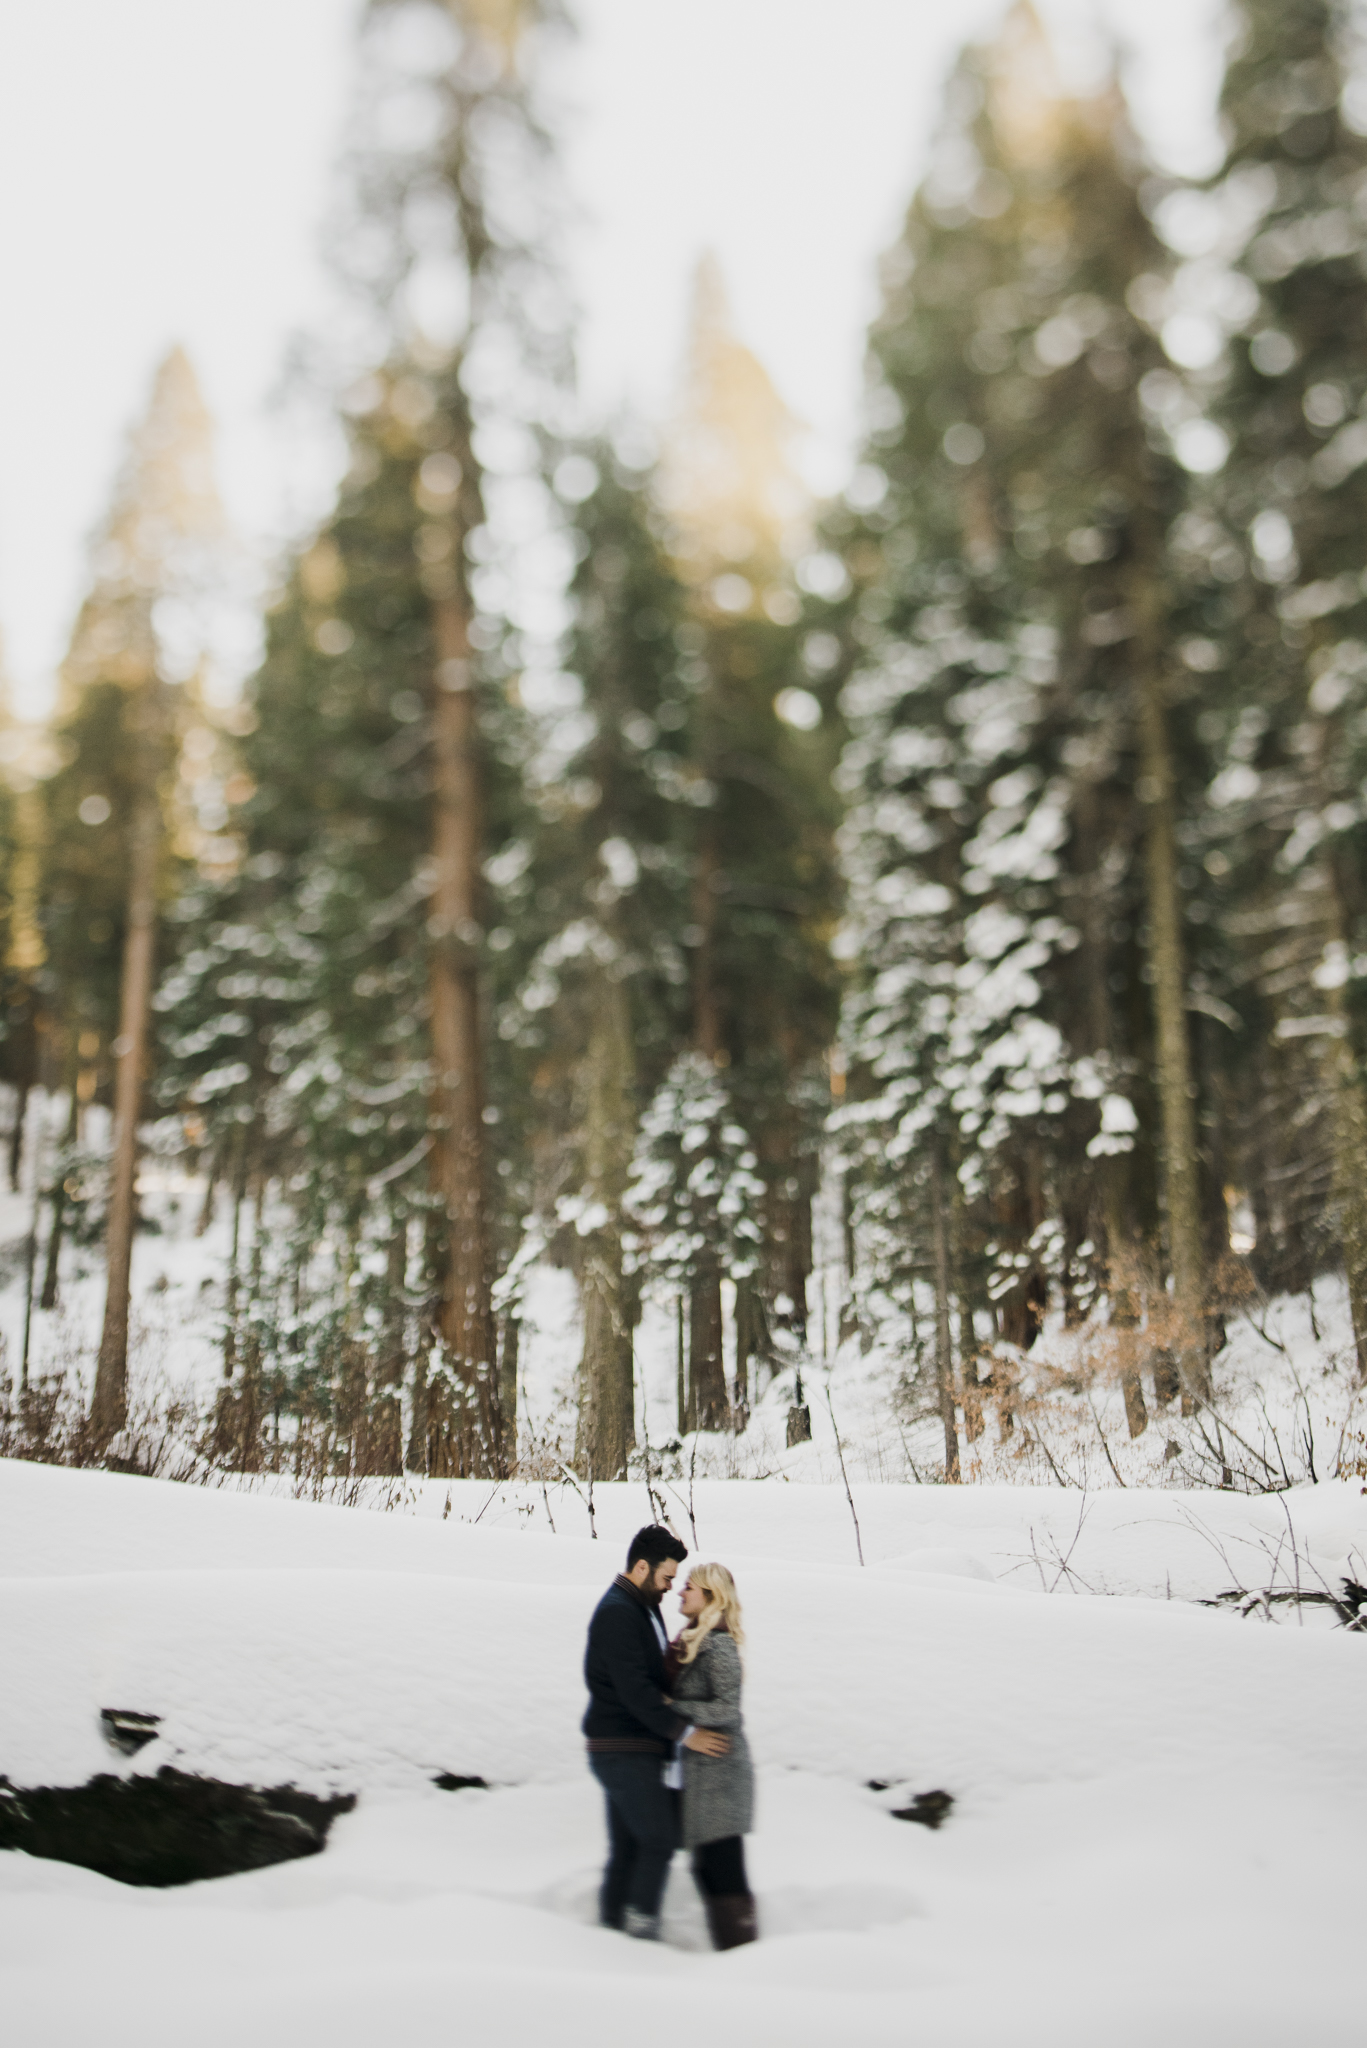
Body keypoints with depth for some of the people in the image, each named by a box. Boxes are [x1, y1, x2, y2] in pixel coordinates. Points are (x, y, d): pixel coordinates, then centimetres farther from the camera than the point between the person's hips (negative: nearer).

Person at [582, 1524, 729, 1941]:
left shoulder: (644, 1608, 15)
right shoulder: (616, 1613, -18)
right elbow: (634, 1690, -23)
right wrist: (684, 1732, -21)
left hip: (633, 1749, 10)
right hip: (623, 1750, -10)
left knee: (628, 1847, 12)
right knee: (659, 1839, -8)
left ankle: (612, 1923, 17)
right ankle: (641, 1926, -2)